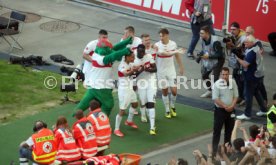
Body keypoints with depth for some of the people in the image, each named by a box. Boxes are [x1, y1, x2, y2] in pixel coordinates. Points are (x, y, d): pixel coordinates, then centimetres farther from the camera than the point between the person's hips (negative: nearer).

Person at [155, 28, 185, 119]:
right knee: (164, 91, 5)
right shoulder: (157, 45, -15)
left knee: (174, 90, -3)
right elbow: (161, 53, -34)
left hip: (171, 70, 1)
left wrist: (181, 67, 15)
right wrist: (175, 51, -43)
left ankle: (172, 106, 23)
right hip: (161, 71, -1)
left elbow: (177, 56, 9)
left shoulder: (173, 44, -5)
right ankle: (167, 110, 20)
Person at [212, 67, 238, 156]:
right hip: (220, 110, -4)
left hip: (230, 110, 5)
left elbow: (236, 96, 3)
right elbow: (215, 98, -17)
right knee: (217, 129, -1)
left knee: (229, 130, 14)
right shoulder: (217, 84, -14)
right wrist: (225, 106, -19)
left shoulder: (232, 82, -2)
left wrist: (232, 106, -11)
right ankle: (214, 150, 3)